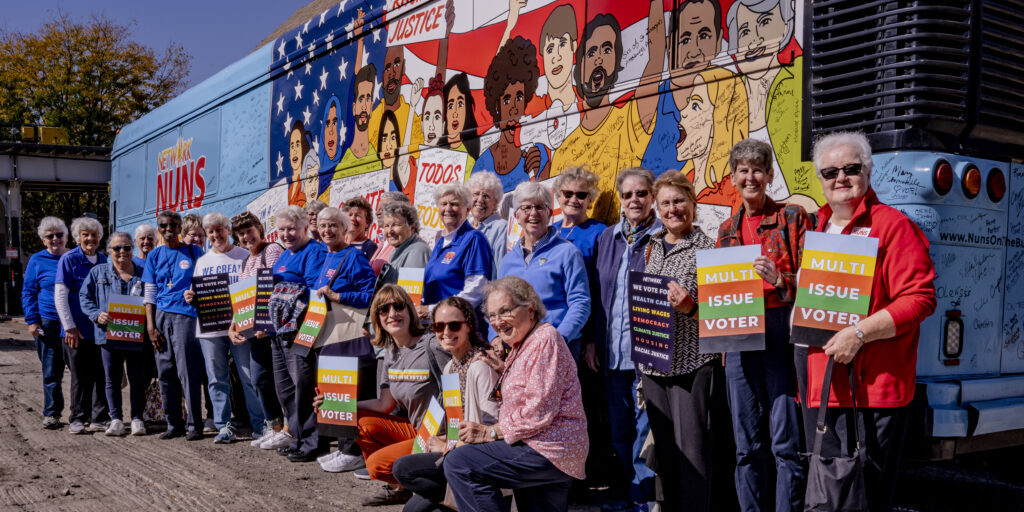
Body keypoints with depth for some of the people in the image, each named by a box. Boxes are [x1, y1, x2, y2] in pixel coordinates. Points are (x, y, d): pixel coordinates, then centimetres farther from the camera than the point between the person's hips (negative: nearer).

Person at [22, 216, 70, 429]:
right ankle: (51, 414, 13)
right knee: (51, 372, 4)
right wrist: (32, 321, -4)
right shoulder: (37, 261, 5)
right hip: (49, 323, -1)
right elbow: (28, 293, 5)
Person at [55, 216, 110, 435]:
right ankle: (78, 419, 14)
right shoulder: (68, 259, -4)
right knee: (80, 377, 4)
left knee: (101, 374, 5)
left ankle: (99, 418, 14)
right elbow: (60, 295, -7)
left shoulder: (103, 260, 10)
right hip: (77, 330, -4)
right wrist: (69, 327, -12)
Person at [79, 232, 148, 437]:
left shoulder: (142, 273, 8)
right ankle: (116, 419, 13)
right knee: (112, 379, 6)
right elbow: (84, 297, 7)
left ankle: (137, 418, 11)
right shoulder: (98, 272, 8)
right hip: (108, 333, 1)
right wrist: (97, 315, -10)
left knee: (137, 379, 2)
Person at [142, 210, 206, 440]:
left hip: (186, 315, -4)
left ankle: (194, 424, -2)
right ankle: (173, 423, 15)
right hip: (161, 316, 4)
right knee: (165, 373, 6)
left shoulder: (194, 252, 6)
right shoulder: (154, 256, 13)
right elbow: (150, 294, 11)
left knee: (188, 372, -8)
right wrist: (150, 325, 3)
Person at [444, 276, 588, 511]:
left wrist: (490, 432, -14)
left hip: (550, 451, -11)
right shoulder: (521, 345, 20)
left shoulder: (545, 339, -13)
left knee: (458, 463, -18)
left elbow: (539, 411, -21)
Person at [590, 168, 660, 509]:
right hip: (612, 352, 6)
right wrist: (592, 340, 10)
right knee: (618, 430, 14)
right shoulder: (607, 237, 12)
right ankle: (628, 492, 28)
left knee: (645, 431, -2)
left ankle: (645, 496, 12)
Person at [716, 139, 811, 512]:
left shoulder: (792, 218, 3)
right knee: (747, 444, 9)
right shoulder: (727, 230, 17)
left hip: (782, 336, -4)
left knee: (786, 442, -5)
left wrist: (779, 279, -20)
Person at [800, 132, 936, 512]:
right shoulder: (818, 228, 17)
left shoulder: (892, 225, -7)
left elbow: (920, 298, -15)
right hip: (822, 381, 7)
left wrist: (859, 332, -21)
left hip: (873, 382, -7)